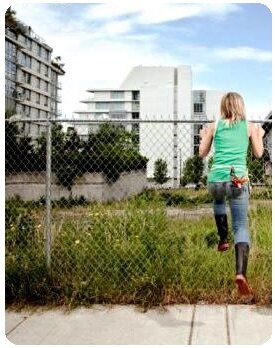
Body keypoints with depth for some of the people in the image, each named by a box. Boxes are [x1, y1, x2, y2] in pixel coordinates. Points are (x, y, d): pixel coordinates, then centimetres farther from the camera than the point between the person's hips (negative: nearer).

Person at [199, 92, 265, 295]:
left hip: (216, 179, 1)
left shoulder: (214, 126, 8)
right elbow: (258, 154, 16)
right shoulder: (249, 126, 8)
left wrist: (204, 136, 32)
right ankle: (241, 272, -18)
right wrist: (260, 135, 33)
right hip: (239, 180, -1)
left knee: (218, 202, 38)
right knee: (241, 227, 0)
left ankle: (223, 240, 35)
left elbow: (202, 153, 14)